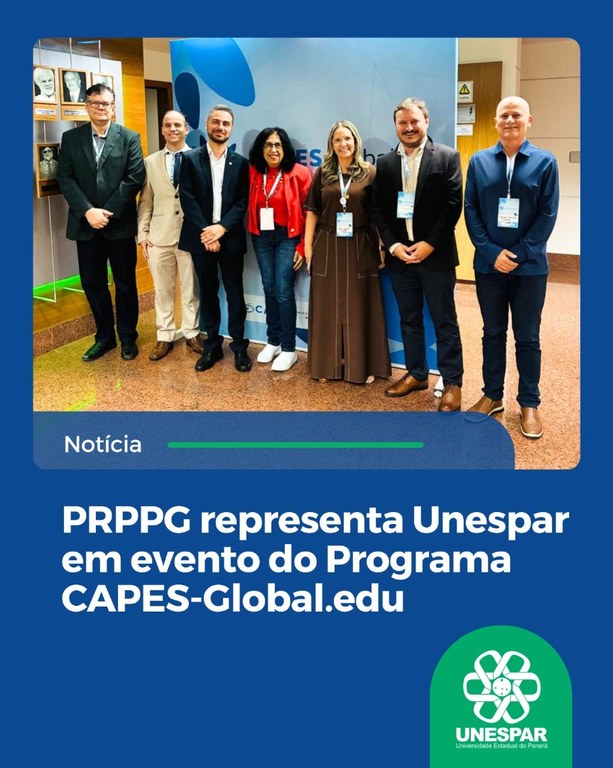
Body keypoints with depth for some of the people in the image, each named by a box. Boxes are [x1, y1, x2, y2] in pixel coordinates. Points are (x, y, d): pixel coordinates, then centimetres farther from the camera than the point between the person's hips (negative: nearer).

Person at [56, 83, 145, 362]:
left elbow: (135, 178, -8)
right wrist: (88, 211, -14)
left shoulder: (130, 138, 0)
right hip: (85, 224, 2)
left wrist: (108, 212, -14)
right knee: (92, 283, 8)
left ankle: (127, 336, 21)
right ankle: (104, 336, 23)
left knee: (125, 283, 7)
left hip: (120, 223, -2)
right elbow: (65, 179, 0)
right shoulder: (71, 138, 6)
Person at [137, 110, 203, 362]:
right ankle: (164, 337, 18)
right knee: (163, 290, 8)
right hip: (160, 236, 2)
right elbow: (145, 202, 9)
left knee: (191, 289, 7)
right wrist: (142, 233, 2)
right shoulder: (150, 162, 10)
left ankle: (191, 333, 20)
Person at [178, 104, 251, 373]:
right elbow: (187, 199, -4)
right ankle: (212, 345, 18)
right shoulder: (190, 159, 3)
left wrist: (221, 228, -14)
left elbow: (243, 201, -1)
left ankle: (239, 346, 14)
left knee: (235, 293, 4)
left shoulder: (240, 162, 6)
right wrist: (205, 232, -13)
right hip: (201, 238, 0)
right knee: (208, 293, 8)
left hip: (230, 238, 0)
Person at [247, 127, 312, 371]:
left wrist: (304, 246, -9)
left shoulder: (299, 173, -8)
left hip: (288, 237, -4)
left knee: (283, 291, -7)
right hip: (261, 237, 4)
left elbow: (309, 211, -7)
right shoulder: (253, 173, 2)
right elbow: (249, 206, 8)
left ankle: (289, 349, 4)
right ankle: (273, 341, 22)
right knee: (269, 289, 8)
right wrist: (253, 234, -3)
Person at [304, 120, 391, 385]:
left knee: (359, 306, 4)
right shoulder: (322, 173, 6)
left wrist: (382, 247, -4)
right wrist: (308, 246, 0)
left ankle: (361, 365, 13)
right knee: (328, 307, 6)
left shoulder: (369, 172, 2)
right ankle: (329, 364, 17)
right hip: (327, 247, 2)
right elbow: (312, 211, 6)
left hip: (360, 247, -1)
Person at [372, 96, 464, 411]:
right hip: (399, 255, 4)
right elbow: (379, 210, 6)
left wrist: (429, 244, -14)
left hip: (436, 254, -4)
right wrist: (392, 245, -7)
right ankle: (416, 373, 25)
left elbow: (453, 205, -8)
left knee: (444, 321, 2)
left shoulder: (447, 157, -2)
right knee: (409, 319, 12)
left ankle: (452, 382, 10)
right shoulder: (385, 163, 9)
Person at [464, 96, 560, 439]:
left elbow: (548, 214, -5)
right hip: (489, 264, 2)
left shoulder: (545, 162, -1)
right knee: (493, 332, 12)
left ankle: (530, 403, 18)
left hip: (530, 266, -2)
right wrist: (492, 252, -12)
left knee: (528, 337, 6)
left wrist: (518, 255, -14)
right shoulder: (479, 161, 4)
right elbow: (471, 209, 0)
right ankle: (493, 395, 25)